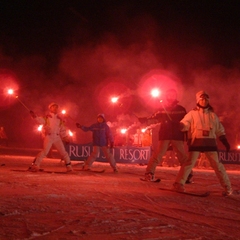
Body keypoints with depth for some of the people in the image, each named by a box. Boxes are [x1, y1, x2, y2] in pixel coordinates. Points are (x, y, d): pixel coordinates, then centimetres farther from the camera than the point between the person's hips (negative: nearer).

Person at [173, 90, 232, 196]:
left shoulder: (212, 114, 15)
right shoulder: (192, 113, 6)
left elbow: (220, 130, 19)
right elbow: (184, 125, -7)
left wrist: (225, 142, 12)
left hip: (210, 142, 2)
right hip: (196, 142, -2)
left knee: (217, 165, 3)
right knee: (189, 163, -9)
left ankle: (227, 187, 9)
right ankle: (178, 184, -5)